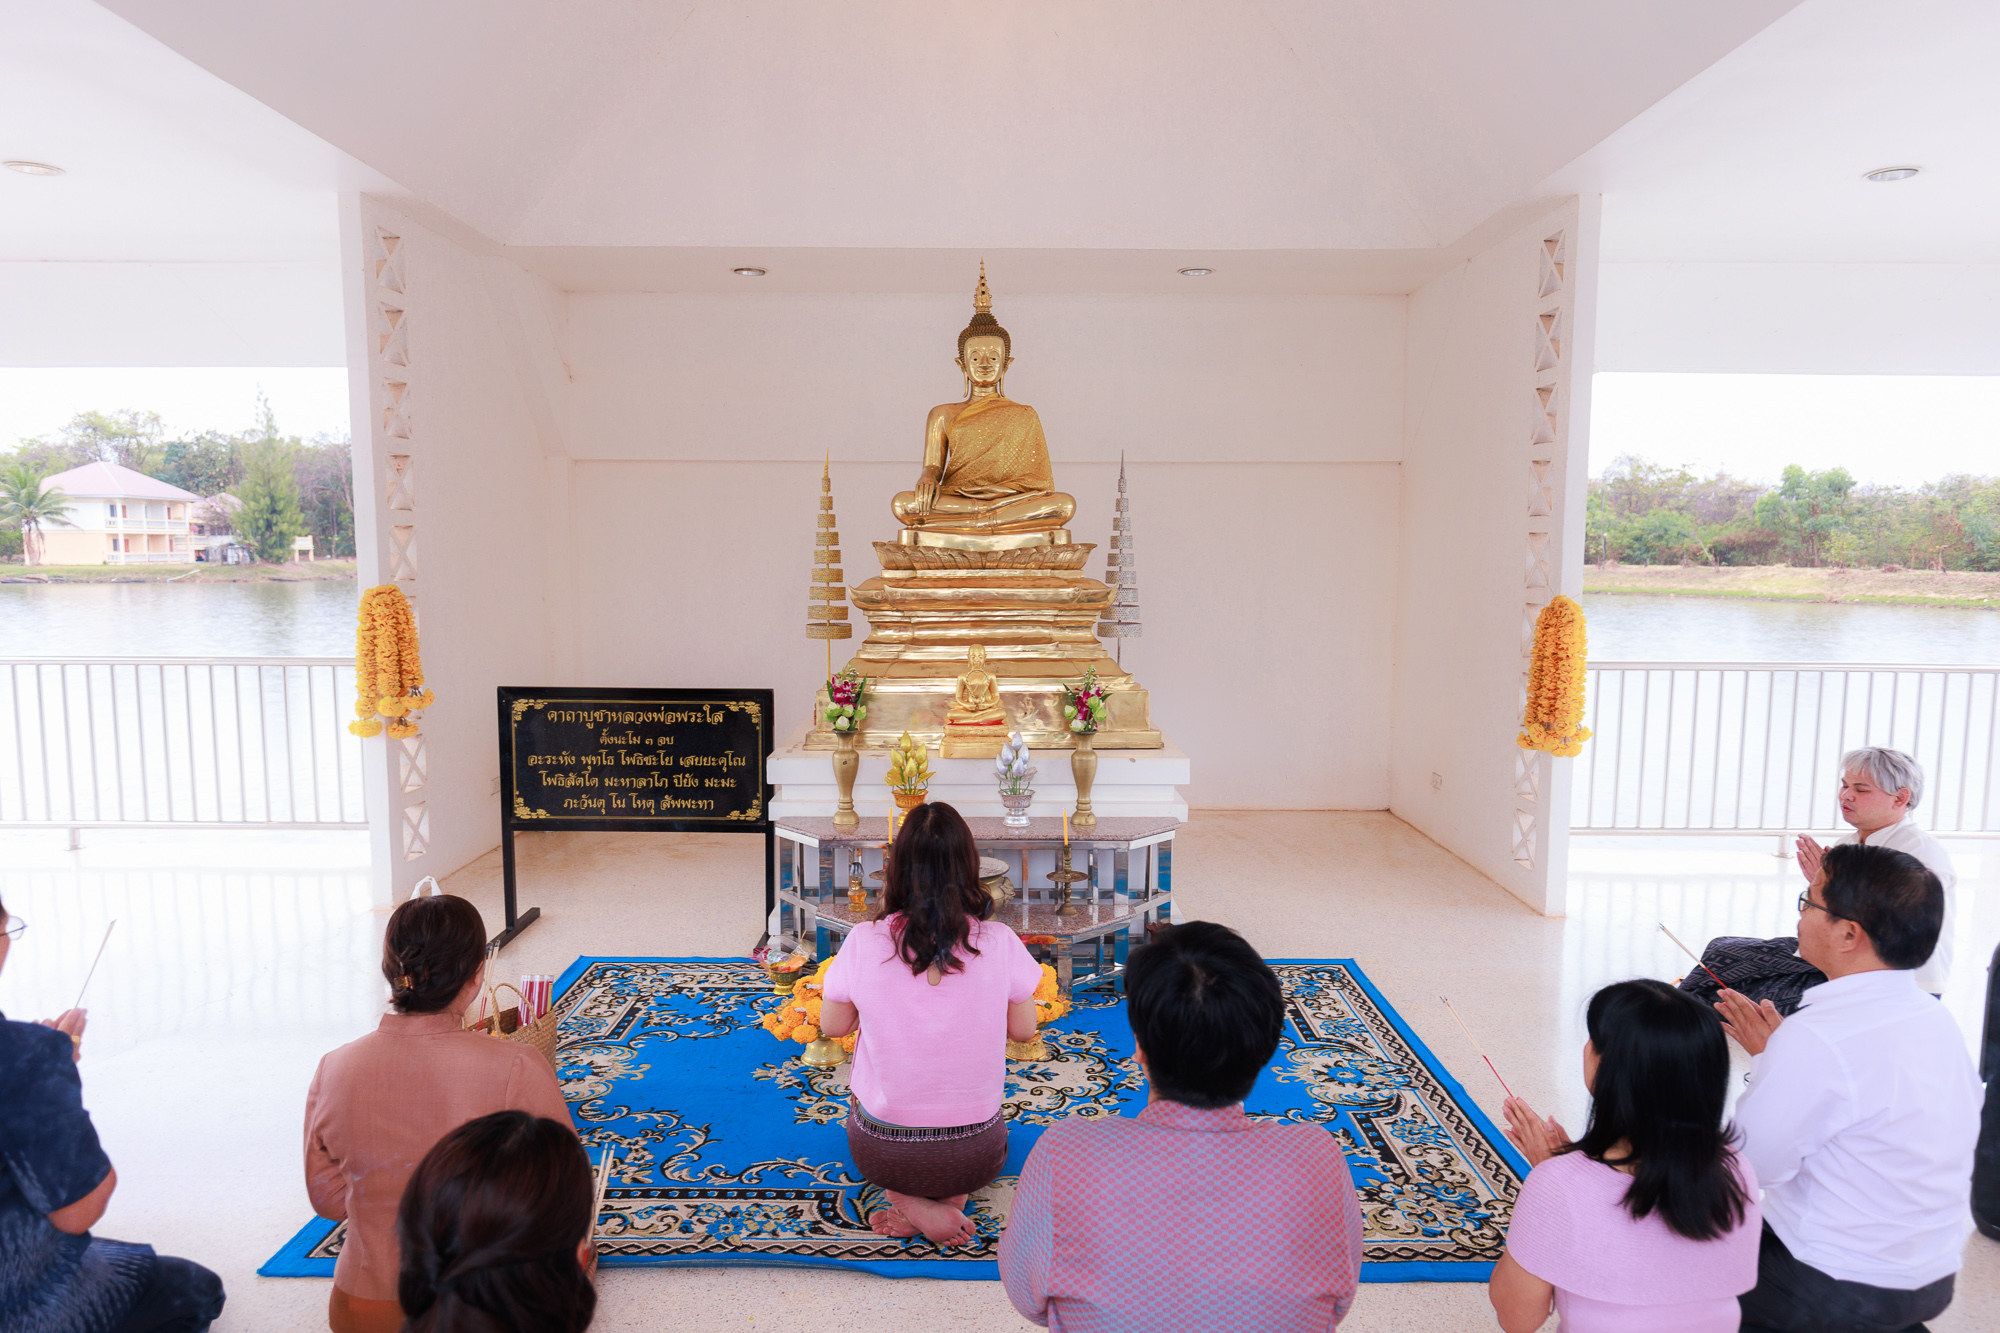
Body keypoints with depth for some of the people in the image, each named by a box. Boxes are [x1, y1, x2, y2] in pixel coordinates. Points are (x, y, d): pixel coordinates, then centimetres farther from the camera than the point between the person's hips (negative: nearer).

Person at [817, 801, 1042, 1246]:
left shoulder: (865, 941, -16)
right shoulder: (1000, 943, -15)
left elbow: (832, 1026, 1)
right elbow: (1023, 1030, 0)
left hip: (880, 1155, 0)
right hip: (975, 1158, 1)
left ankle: (913, 1203, 7)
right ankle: (949, 1197, 5)